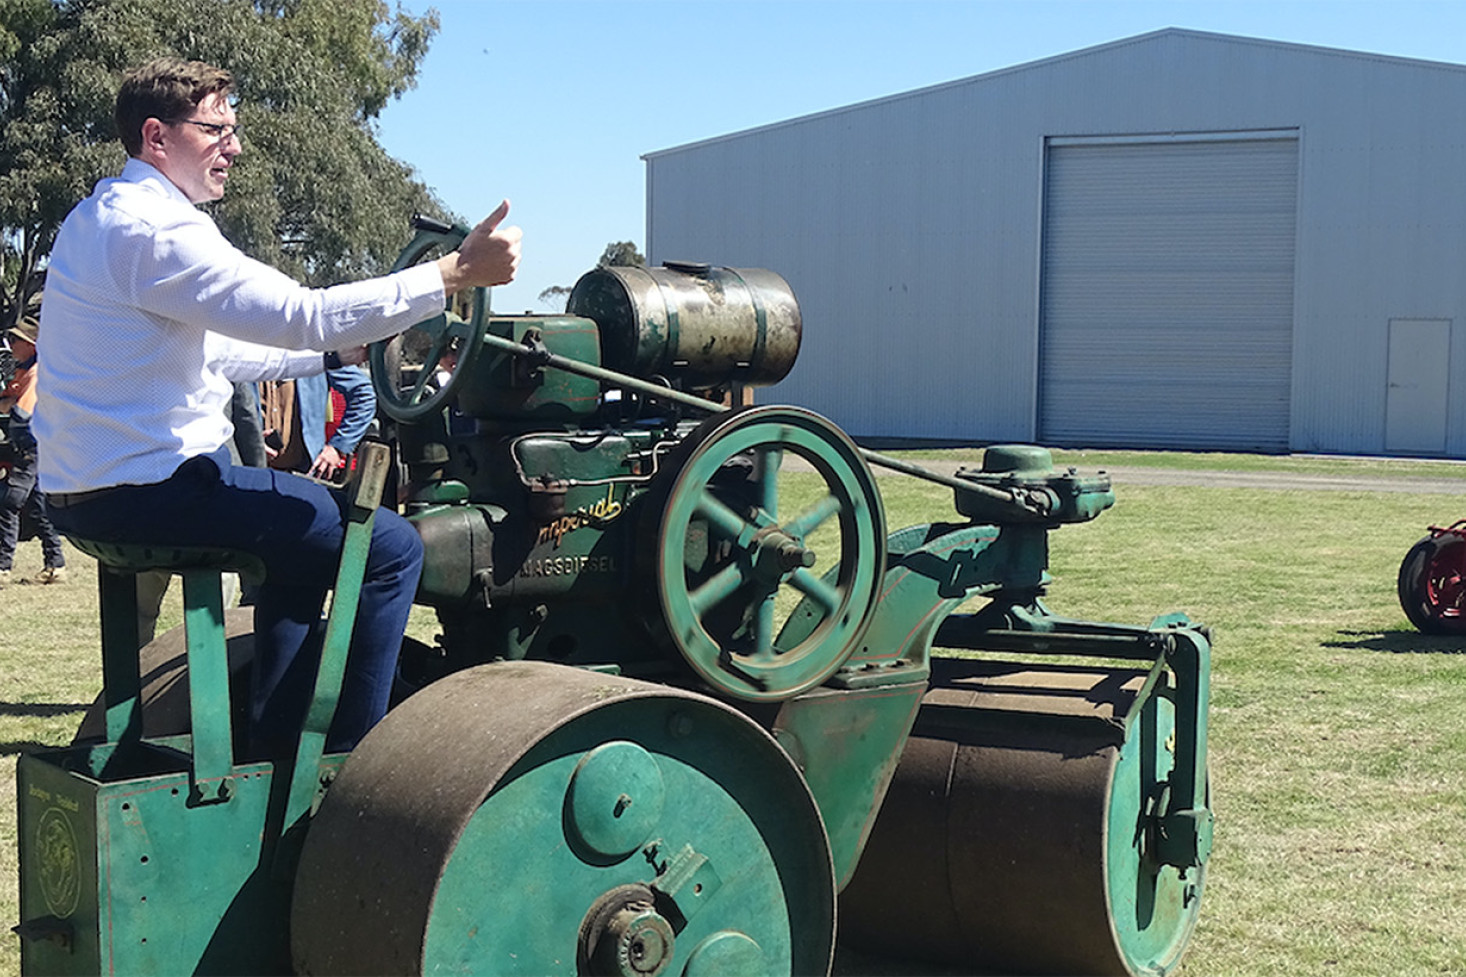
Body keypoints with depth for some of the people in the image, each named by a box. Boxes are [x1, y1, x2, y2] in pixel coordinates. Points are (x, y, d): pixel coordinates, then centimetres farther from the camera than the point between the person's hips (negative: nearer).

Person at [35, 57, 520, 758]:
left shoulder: (104, 217, 17)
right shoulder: (155, 228, -17)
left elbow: (211, 353, 23)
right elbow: (303, 316, -24)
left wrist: (338, 353, 20)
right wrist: (456, 273, -22)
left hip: (87, 487, 11)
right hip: (149, 486, -11)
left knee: (309, 529, 30)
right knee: (390, 547, -10)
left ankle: (276, 746, 29)